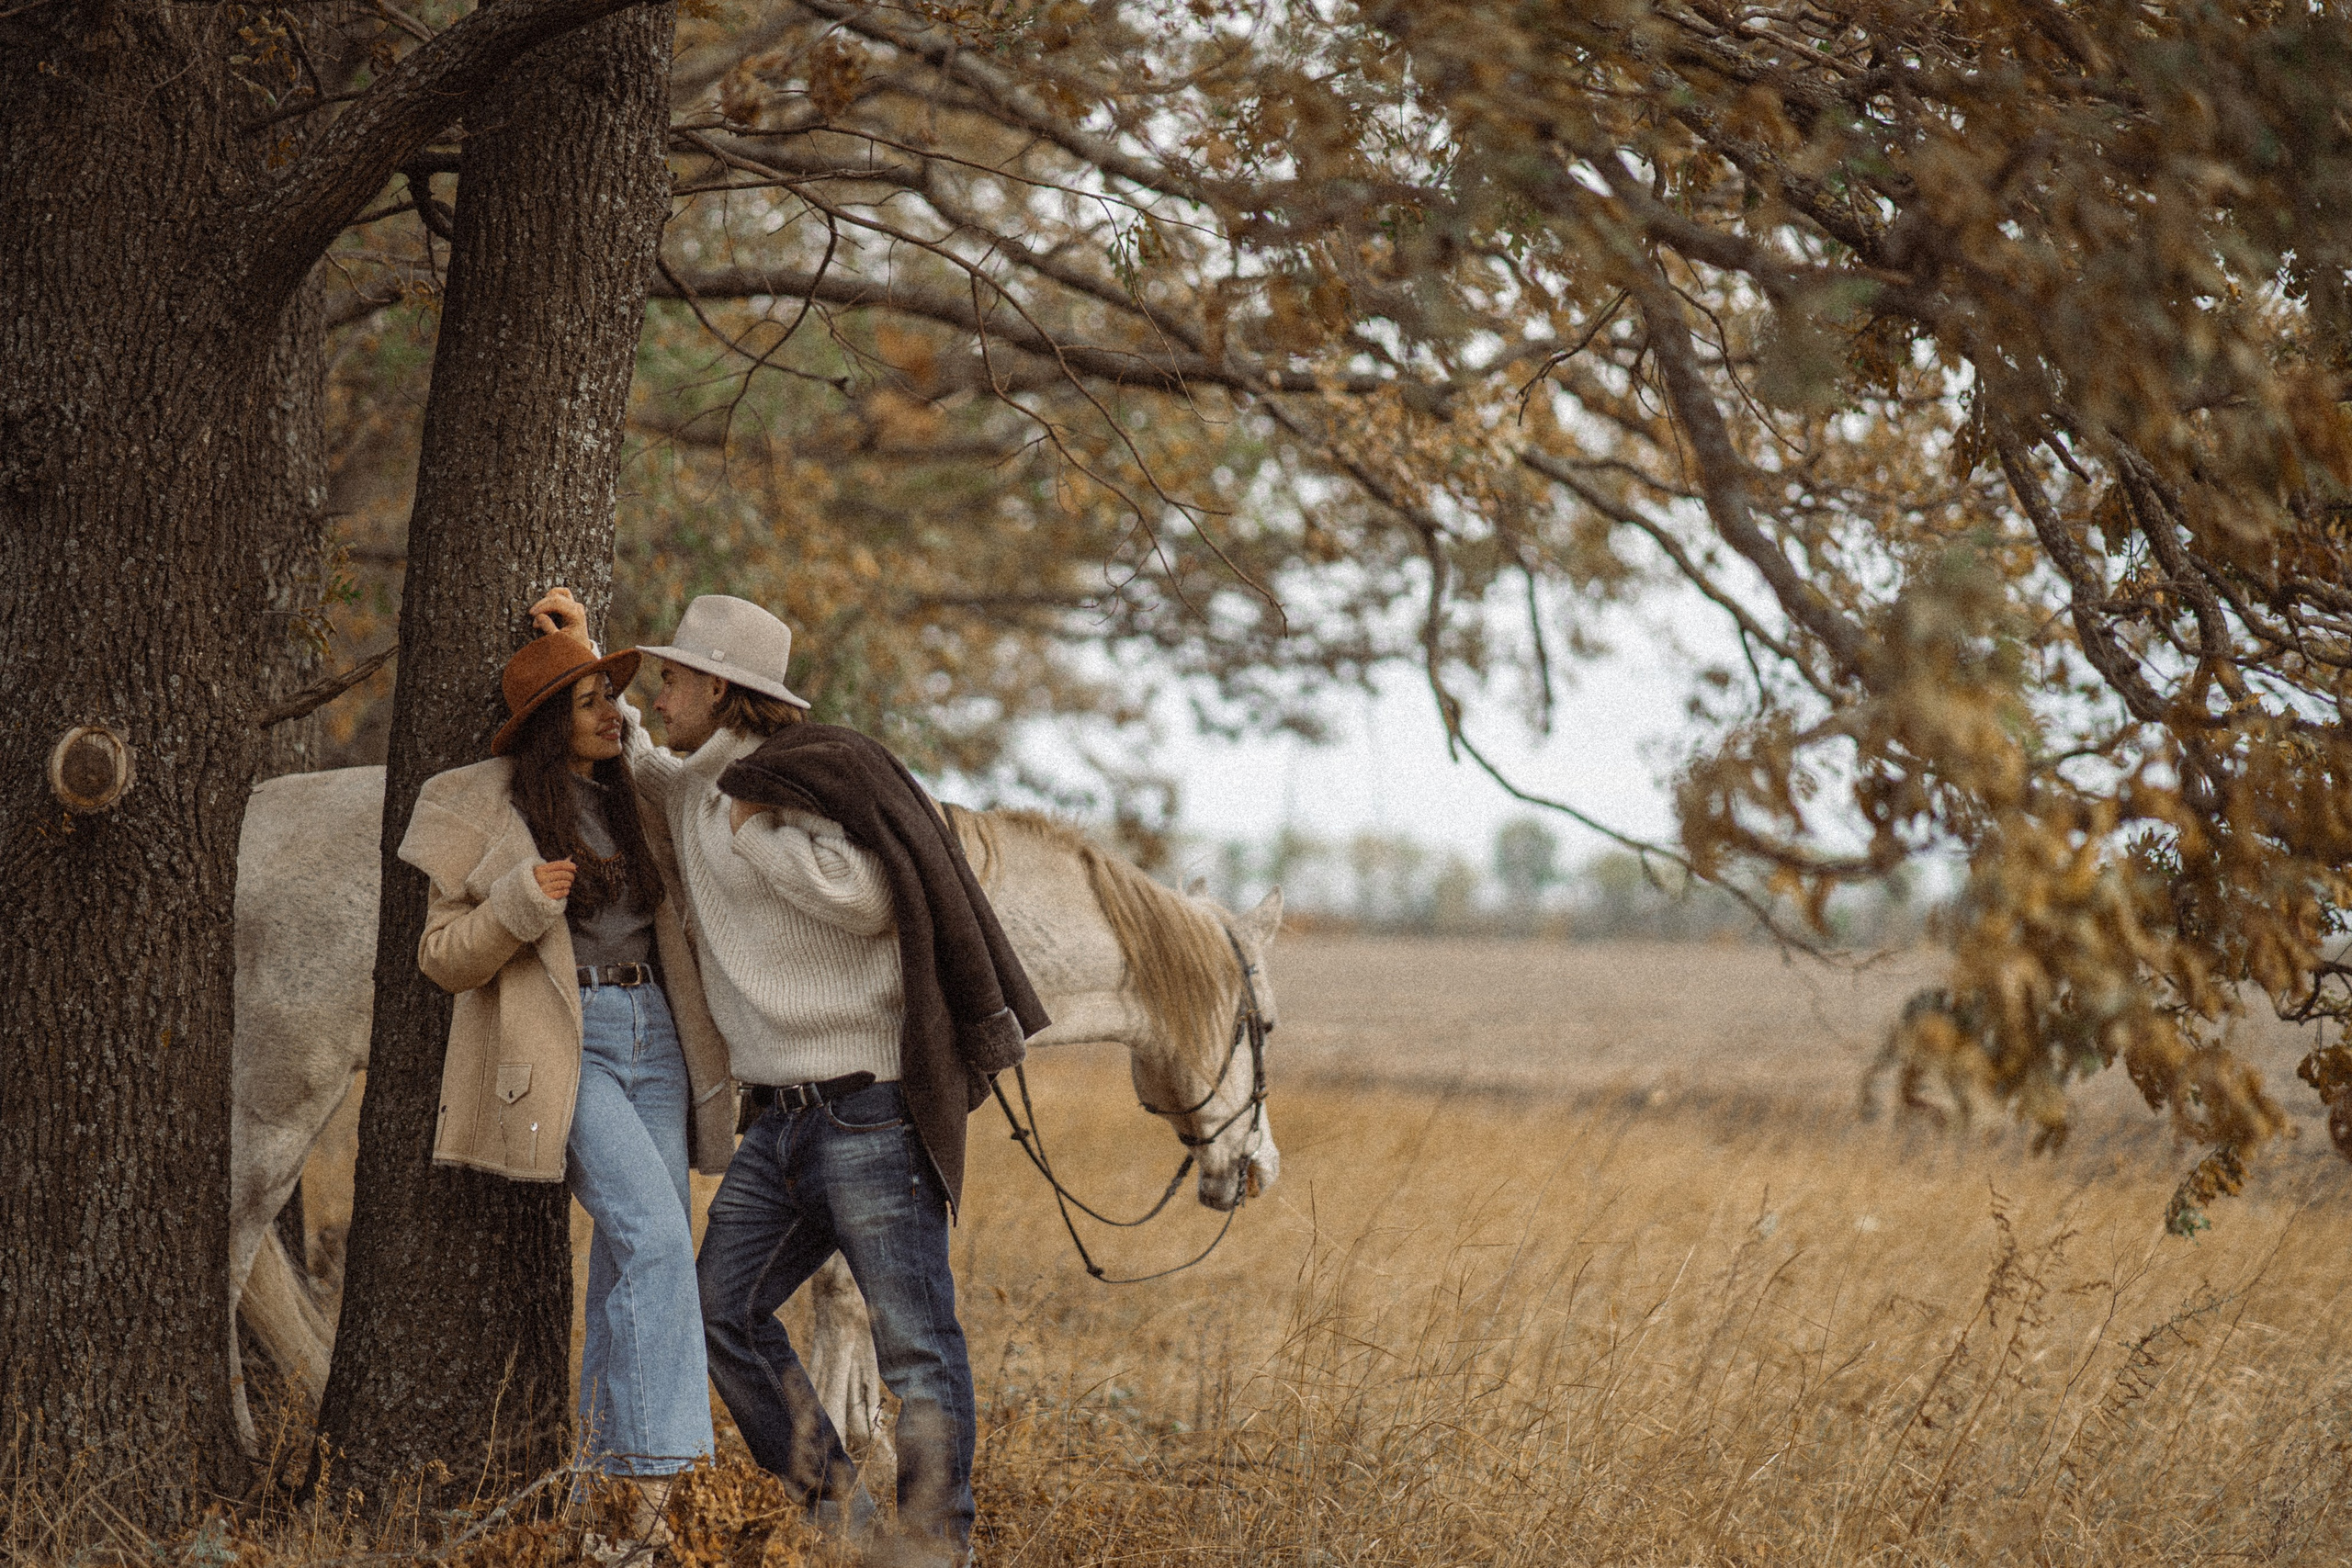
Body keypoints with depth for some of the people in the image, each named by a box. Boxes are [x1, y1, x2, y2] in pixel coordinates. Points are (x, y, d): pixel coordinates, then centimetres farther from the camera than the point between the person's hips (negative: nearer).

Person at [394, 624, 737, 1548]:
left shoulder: (628, 799, 16)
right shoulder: (487, 807, -2)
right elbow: (443, 958, -3)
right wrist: (519, 905, -19)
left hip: (651, 1031, 7)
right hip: (561, 1048, -7)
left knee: (635, 1265, 3)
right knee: (653, 1233, -22)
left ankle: (615, 1464, 9)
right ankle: (653, 1473, -23)